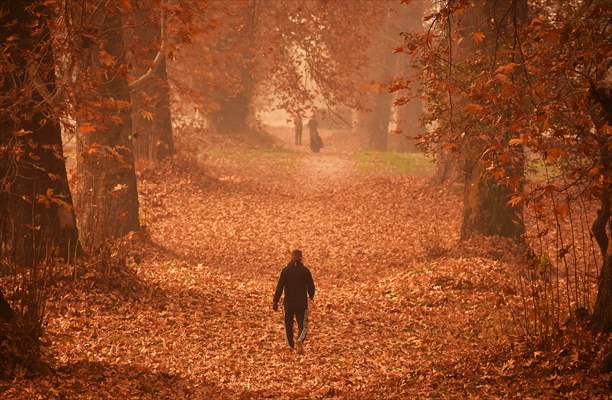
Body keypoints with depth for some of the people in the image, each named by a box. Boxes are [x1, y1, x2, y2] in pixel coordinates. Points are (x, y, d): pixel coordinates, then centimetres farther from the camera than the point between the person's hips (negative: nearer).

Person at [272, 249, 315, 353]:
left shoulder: (285, 271, -5)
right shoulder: (305, 271, -5)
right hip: (302, 303, -1)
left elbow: (279, 287, -8)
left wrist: (275, 302, -4)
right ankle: (300, 340, -23)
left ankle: (290, 345, 22)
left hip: (288, 303, 1)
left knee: (288, 325, 18)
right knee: (303, 325, 5)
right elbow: (311, 286, 0)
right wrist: (311, 296, 21)